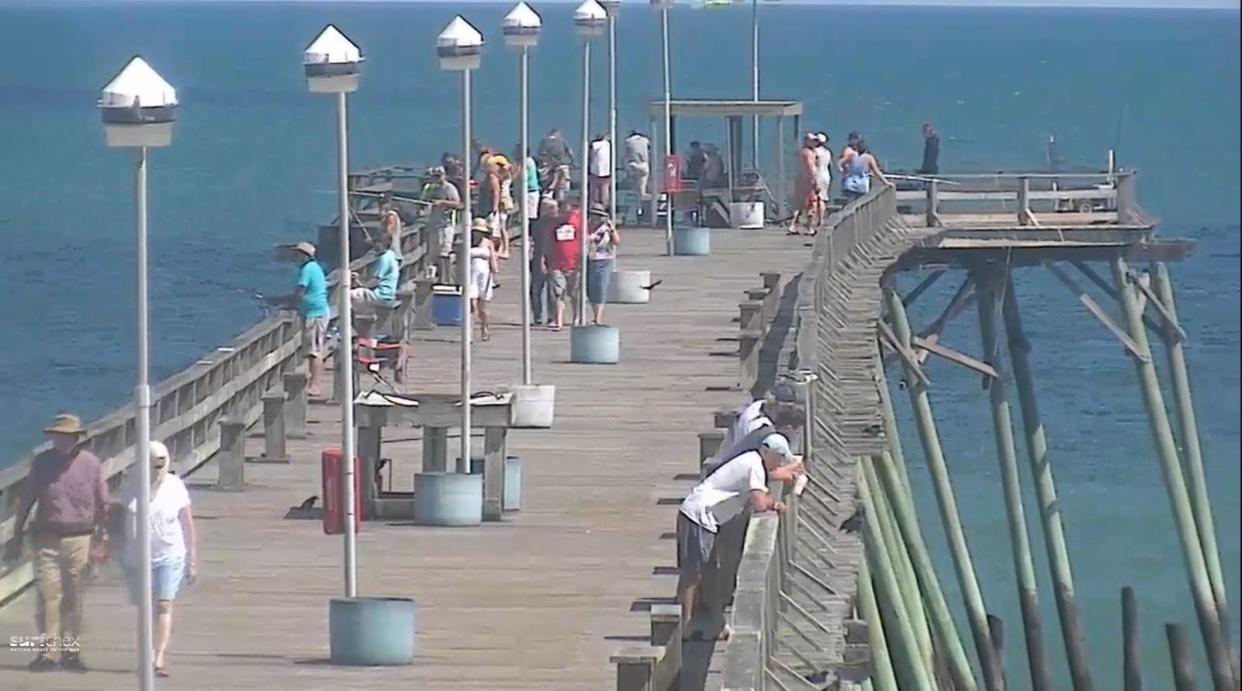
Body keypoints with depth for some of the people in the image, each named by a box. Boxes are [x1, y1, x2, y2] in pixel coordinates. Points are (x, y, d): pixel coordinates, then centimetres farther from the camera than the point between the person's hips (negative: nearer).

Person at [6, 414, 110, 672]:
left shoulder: (90, 464, 1)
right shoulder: (42, 462, 2)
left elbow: (102, 505, 7)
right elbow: (25, 501, 7)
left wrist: (104, 539, 7)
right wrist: (16, 537, 7)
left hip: (79, 539, 0)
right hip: (47, 538, 0)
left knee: (73, 598, 3)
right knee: (47, 595, -8)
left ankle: (70, 651, 11)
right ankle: (49, 652, -5)